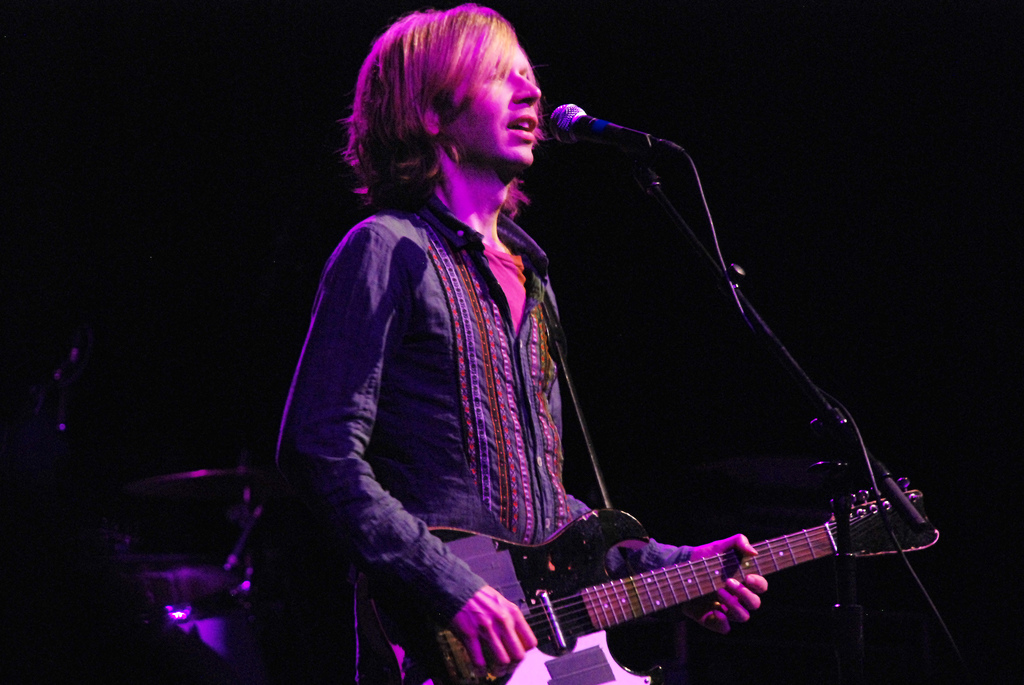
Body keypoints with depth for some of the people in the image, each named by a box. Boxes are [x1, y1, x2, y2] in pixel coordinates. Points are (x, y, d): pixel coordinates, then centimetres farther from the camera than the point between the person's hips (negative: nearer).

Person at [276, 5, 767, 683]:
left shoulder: (527, 272, 19)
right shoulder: (389, 251, -4)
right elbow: (321, 451, -14)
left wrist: (672, 569, 14)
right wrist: (452, 591, -20)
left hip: (543, 628, 7)